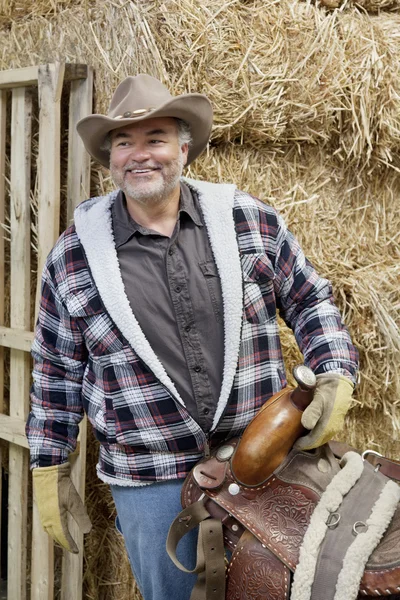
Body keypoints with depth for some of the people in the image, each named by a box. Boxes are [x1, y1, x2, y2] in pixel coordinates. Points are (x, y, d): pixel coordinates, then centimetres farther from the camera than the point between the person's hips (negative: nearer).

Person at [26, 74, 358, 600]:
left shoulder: (249, 220, -2)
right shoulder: (74, 255, -3)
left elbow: (309, 300, 6)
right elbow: (57, 371, 4)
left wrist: (336, 376, -9)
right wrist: (50, 469, 5)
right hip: (149, 480, -1)